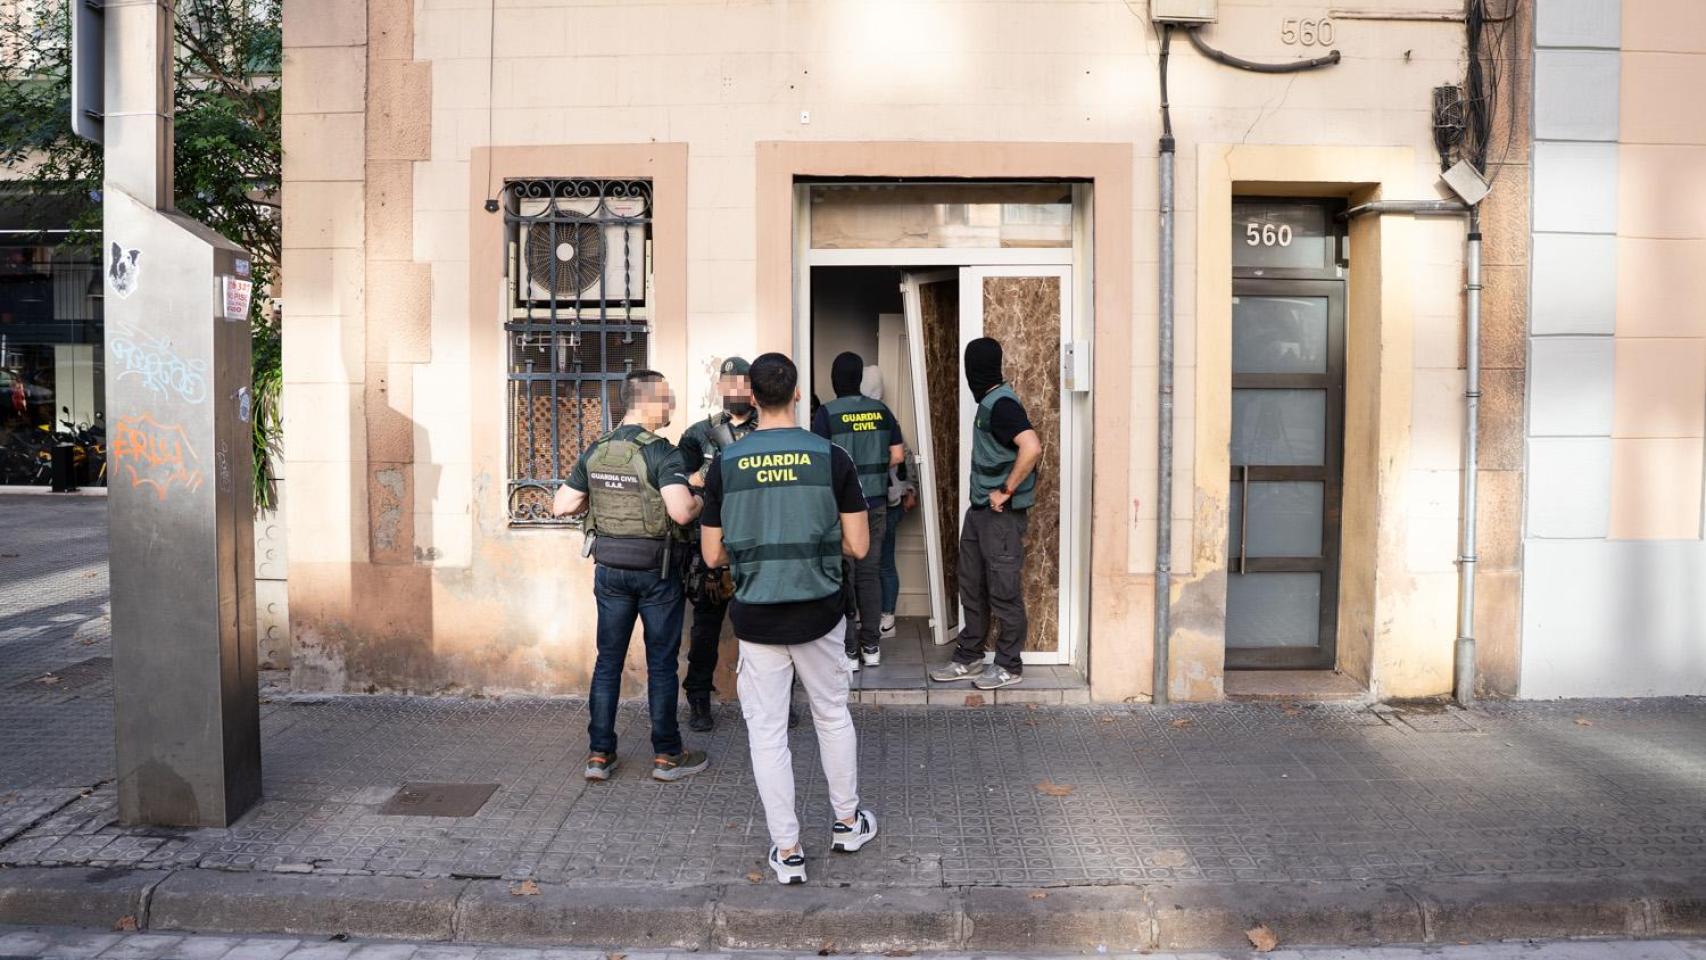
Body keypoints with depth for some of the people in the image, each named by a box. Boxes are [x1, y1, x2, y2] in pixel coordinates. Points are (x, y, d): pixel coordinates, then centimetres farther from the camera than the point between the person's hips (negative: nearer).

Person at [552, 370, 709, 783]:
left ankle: (599, 754, 18)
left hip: (610, 570, 5)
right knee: (661, 663, 6)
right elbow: (681, 512, -29)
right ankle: (667, 756, 15)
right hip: (656, 571, -5)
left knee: (608, 660, 13)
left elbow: (561, 505, 6)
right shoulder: (661, 453, -16)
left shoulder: (595, 451, 3)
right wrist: (700, 499, -9)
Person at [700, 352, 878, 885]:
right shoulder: (831, 457, -7)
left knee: (767, 732, 10)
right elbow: (858, 545, -5)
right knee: (833, 716, 20)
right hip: (819, 615, 1)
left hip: (756, 619, 0)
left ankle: (787, 851, 17)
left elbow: (712, 555, -1)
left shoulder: (725, 464, -5)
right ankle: (847, 822, 35)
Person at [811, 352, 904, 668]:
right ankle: (871, 645, 17)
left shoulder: (827, 413, -10)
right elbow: (897, 455, 5)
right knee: (870, 572, 12)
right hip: (875, 502, 4)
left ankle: (848, 650, 7)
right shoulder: (881, 410, 3)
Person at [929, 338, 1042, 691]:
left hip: (1001, 514, -10)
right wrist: (991, 491, 14)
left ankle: (1009, 666, 13)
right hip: (980, 511, 10)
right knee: (972, 588, 14)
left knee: (1004, 592, 1)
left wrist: (1006, 491, -22)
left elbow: (1032, 447, -30)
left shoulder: (1001, 404, -17)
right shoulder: (988, 403, 13)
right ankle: (968, 659, 25)